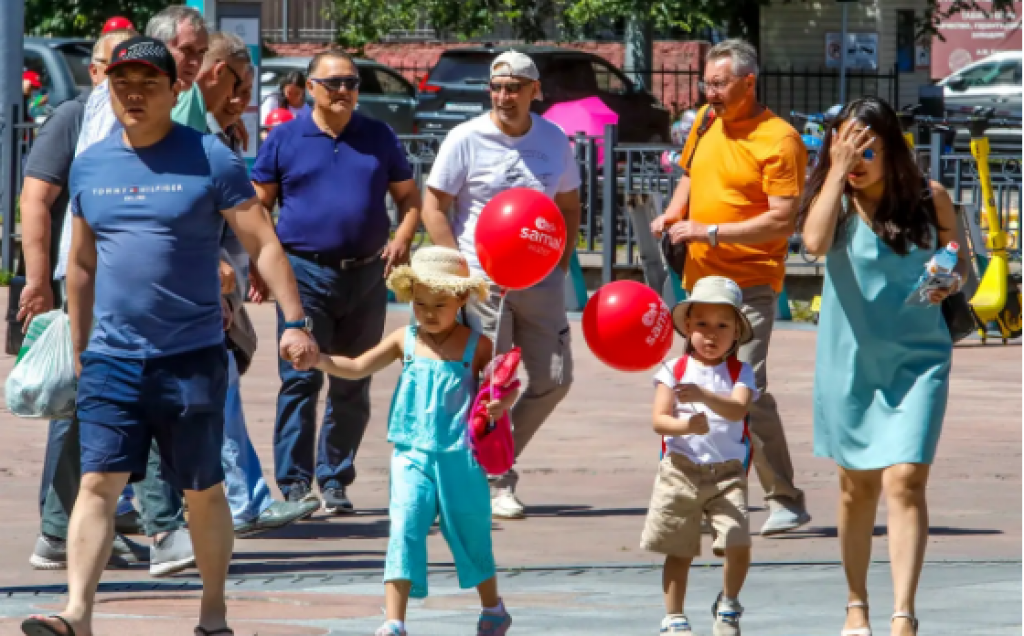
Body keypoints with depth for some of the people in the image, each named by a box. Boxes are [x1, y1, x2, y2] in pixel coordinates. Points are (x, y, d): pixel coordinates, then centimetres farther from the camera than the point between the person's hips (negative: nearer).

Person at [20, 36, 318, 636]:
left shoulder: (211, 160, -4)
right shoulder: (90, 166, 8)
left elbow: (264, 243, -5)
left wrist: (294, 322, -13)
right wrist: (78, 348, 19)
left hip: (193, 356, -3)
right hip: (112, 359, 3)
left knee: (203, 490, 7)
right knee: (98, 482, -9)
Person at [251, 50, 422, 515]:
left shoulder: (379, 138, 11)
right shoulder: (285, 138, 4)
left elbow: (409, 197, 16)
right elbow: (258, 206, 6)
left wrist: (401, 239, -3)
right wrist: (258, 266, -4)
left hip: (365, 276, 3)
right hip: (305, 272, -3)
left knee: (352, 387, 7)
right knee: (300, 379, -10)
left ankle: (335, 481, 16)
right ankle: (295, 484, -8)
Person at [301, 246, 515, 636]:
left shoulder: (476, 346, -1)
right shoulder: (405, 341, 4)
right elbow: (357, 368, 3)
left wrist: (502, 404, -17)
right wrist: (318, 359, -13)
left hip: (459, 457, -1)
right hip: (412, 457, 1)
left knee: (471, 534, 13)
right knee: (404, 530, -12)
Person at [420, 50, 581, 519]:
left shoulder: (554, 141, 6)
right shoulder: (466, 140, -6)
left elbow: (569, 206, 18)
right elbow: (433, 206, -5)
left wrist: (561, 264, 7)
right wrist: (462, 269, -13)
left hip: (540, 281, 5)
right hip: (484, 281, -5)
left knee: (554, 379, 5)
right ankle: (496, 483, 8)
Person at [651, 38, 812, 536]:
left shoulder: (778, 140, -12)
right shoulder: (706, 121, 11)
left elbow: (782, 219, -17)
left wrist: (710, 232, -20)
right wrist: (672, 215, 7)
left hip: (749, 284, -8)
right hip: (701, 279, 8)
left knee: (747, 391, -17)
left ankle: (786, 501, -10)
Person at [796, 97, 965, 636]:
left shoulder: (929, 199, -3)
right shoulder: (836, 201, -3)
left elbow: (960, 263, 10)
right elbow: (814, 242, -25)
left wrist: (950, 281, -13)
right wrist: (837, 169, -23)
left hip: (917, 359, -2)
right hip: (850, 362, 2)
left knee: (905, 481, -14)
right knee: (858, 487, 14)